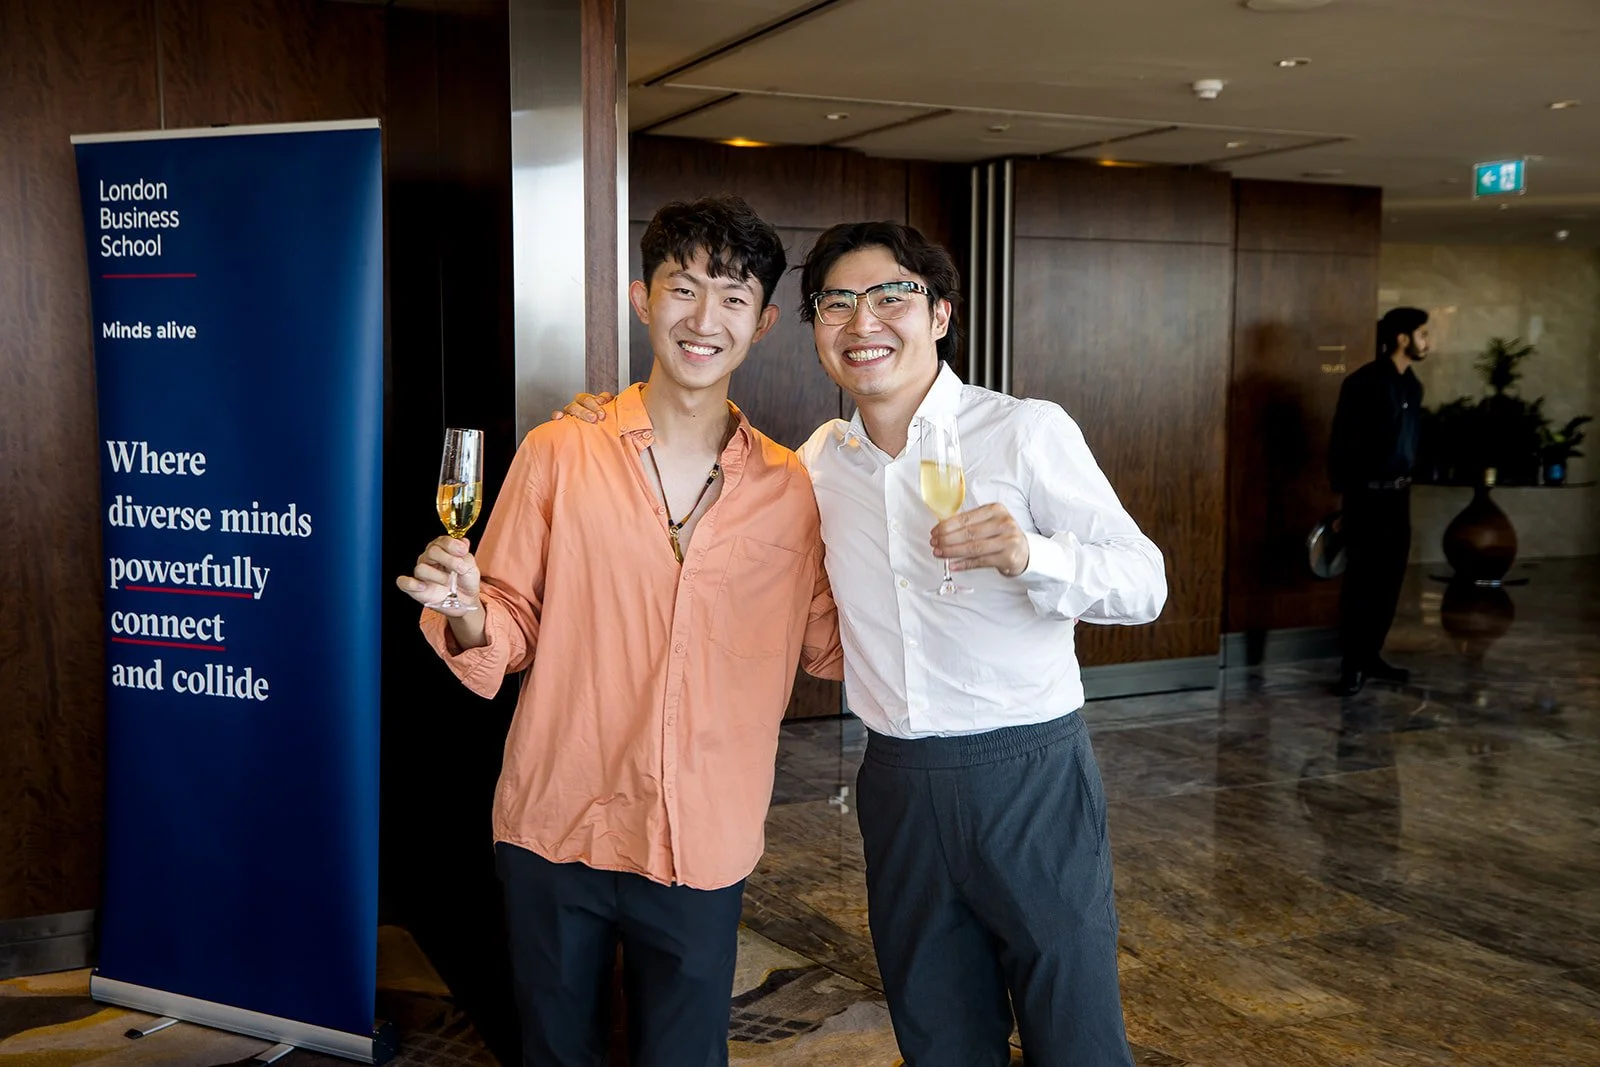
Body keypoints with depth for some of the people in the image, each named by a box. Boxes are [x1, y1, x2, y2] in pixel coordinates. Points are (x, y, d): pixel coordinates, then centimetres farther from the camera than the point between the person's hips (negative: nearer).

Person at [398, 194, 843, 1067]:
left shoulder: (790, 489, -1)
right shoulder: (558, 455, -5)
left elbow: (828, 644, 9)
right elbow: (515, 630, 0)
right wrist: (468, 615, -21)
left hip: (703, 853, 1)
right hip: (553, 831, 0)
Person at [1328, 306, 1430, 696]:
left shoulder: (1413, 386, 11)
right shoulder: (1363, 383, -12)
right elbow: (1342, 445, -12)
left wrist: (1406, 483, 16)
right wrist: (1345, 498, -12)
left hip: (1399, 495, 7)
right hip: (1368, 495, -7)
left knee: (1390, 581, 10)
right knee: (1361, 582, -4)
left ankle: (1371, 657, 21)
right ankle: (1352, 666, 2)